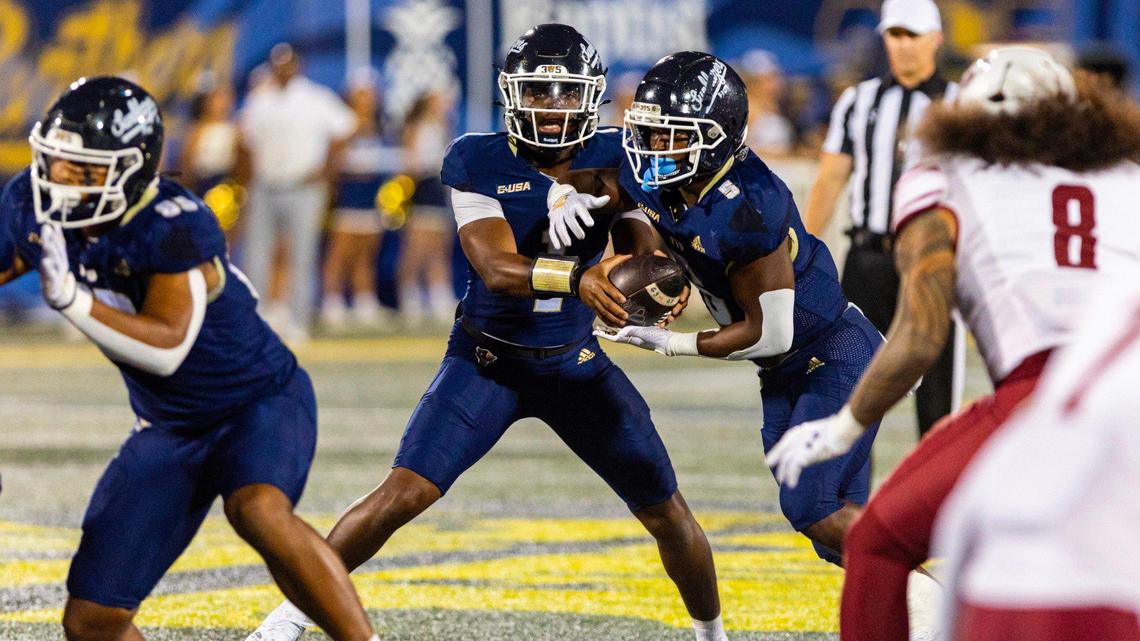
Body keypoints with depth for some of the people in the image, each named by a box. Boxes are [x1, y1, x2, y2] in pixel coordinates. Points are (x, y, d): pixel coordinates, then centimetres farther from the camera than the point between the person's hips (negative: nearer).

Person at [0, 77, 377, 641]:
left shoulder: (174, 226, -28)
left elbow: (166, 348, -33)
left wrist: (71, 299, -41)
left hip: (260, 401, -6)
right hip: (169, 427, 6)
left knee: (260, 512, -40)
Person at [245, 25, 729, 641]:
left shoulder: (611, 159, -6)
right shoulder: (479, 163, -15)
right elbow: (498, 269, -27)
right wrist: (579, 277, -45)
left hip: (575, 362, 3)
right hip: (487, 360, -3)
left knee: (667, 513, 3)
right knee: (403, 493, -17)